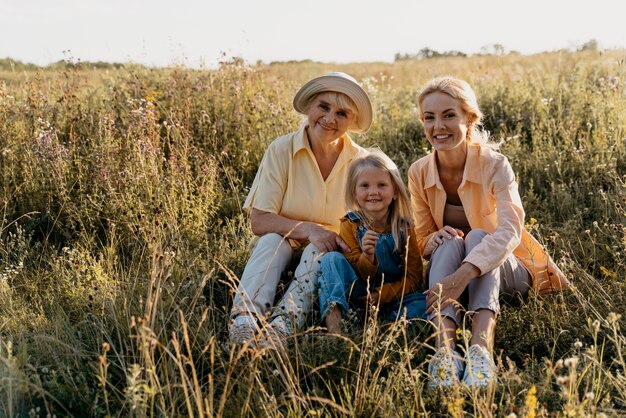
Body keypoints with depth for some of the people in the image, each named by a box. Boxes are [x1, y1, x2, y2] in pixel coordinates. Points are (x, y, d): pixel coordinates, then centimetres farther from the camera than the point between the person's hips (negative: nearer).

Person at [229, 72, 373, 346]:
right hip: (281, 250, 0)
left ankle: (285, 322, -50)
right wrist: (308, 229, -28)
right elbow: (259, 222, -13)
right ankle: (245, 319, -51)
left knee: (319, 249, -31)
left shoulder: (360, 162, -3)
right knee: (272, 240, -32)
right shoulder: (281, 151, -8)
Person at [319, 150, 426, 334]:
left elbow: (413, 277, -3)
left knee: (422, 302, -27)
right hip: (357, 294, 0)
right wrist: (367, 257, -29)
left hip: (391, 296, 1)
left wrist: (383, 294, -19)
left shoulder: (403, 228, -2)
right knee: (332, 258, -24)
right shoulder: (350, 225, -4)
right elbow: (359, 276, -6)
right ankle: (333, 325, -43)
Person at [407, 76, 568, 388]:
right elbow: (423, 242, 1)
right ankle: (444, 350, -52)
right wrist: (437, 238, -26)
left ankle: (481, 348, -53)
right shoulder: (419, 173, -8)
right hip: (449, 270, 2)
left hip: (504, 270, -2)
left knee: (477, 237, -33)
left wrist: (463, 274, -51)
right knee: (450, 243, -31)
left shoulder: (495, 165, -19)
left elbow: (510, 231, -35)